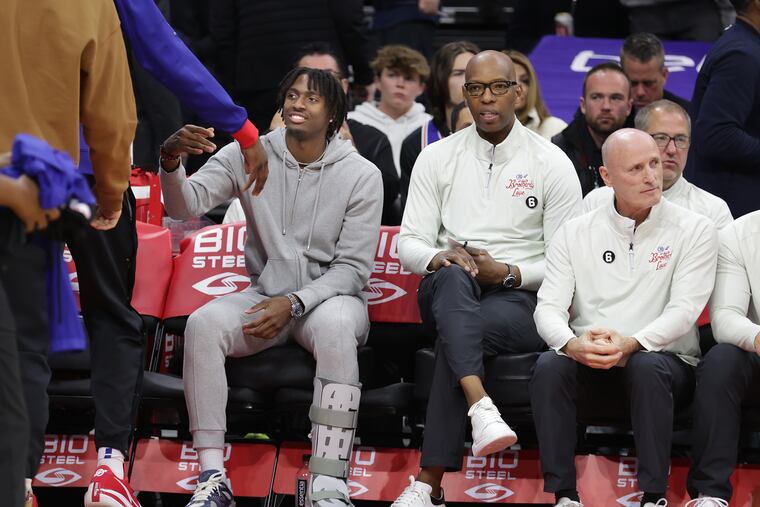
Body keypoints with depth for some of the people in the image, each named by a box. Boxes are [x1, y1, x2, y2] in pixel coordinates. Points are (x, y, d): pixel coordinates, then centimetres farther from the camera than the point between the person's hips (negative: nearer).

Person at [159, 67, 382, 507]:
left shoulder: (361, 175, -4)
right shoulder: (248, 156, 2)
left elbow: (353, 269, -6)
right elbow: (186, 207, -11)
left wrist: (295, 303, -20)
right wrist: (172, 162, -33)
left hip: (330, 295, -2)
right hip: (264, 294, 2)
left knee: (335, 326, -39)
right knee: (203, 323, -29)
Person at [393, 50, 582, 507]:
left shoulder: (552, 164, 4)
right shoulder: (438, 158, 12)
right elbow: (409, 245, 7)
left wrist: (506, 273, -16)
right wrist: (440, 258, -17)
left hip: (521, 299, -2)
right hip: (448, 293, 2)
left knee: (458, 334, -35)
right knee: (454, 278, -37)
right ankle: (481, 407, -57)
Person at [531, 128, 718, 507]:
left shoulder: (694, 230, 1)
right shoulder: (574, 234, 8)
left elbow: (684, 309, -11)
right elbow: (548, 307, -2)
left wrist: (631, 344, -29)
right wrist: (572, 344, -26)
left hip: (664, 361, -2)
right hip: (589, 365, 2)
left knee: (647, 367, -37)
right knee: (549, 366, -30)